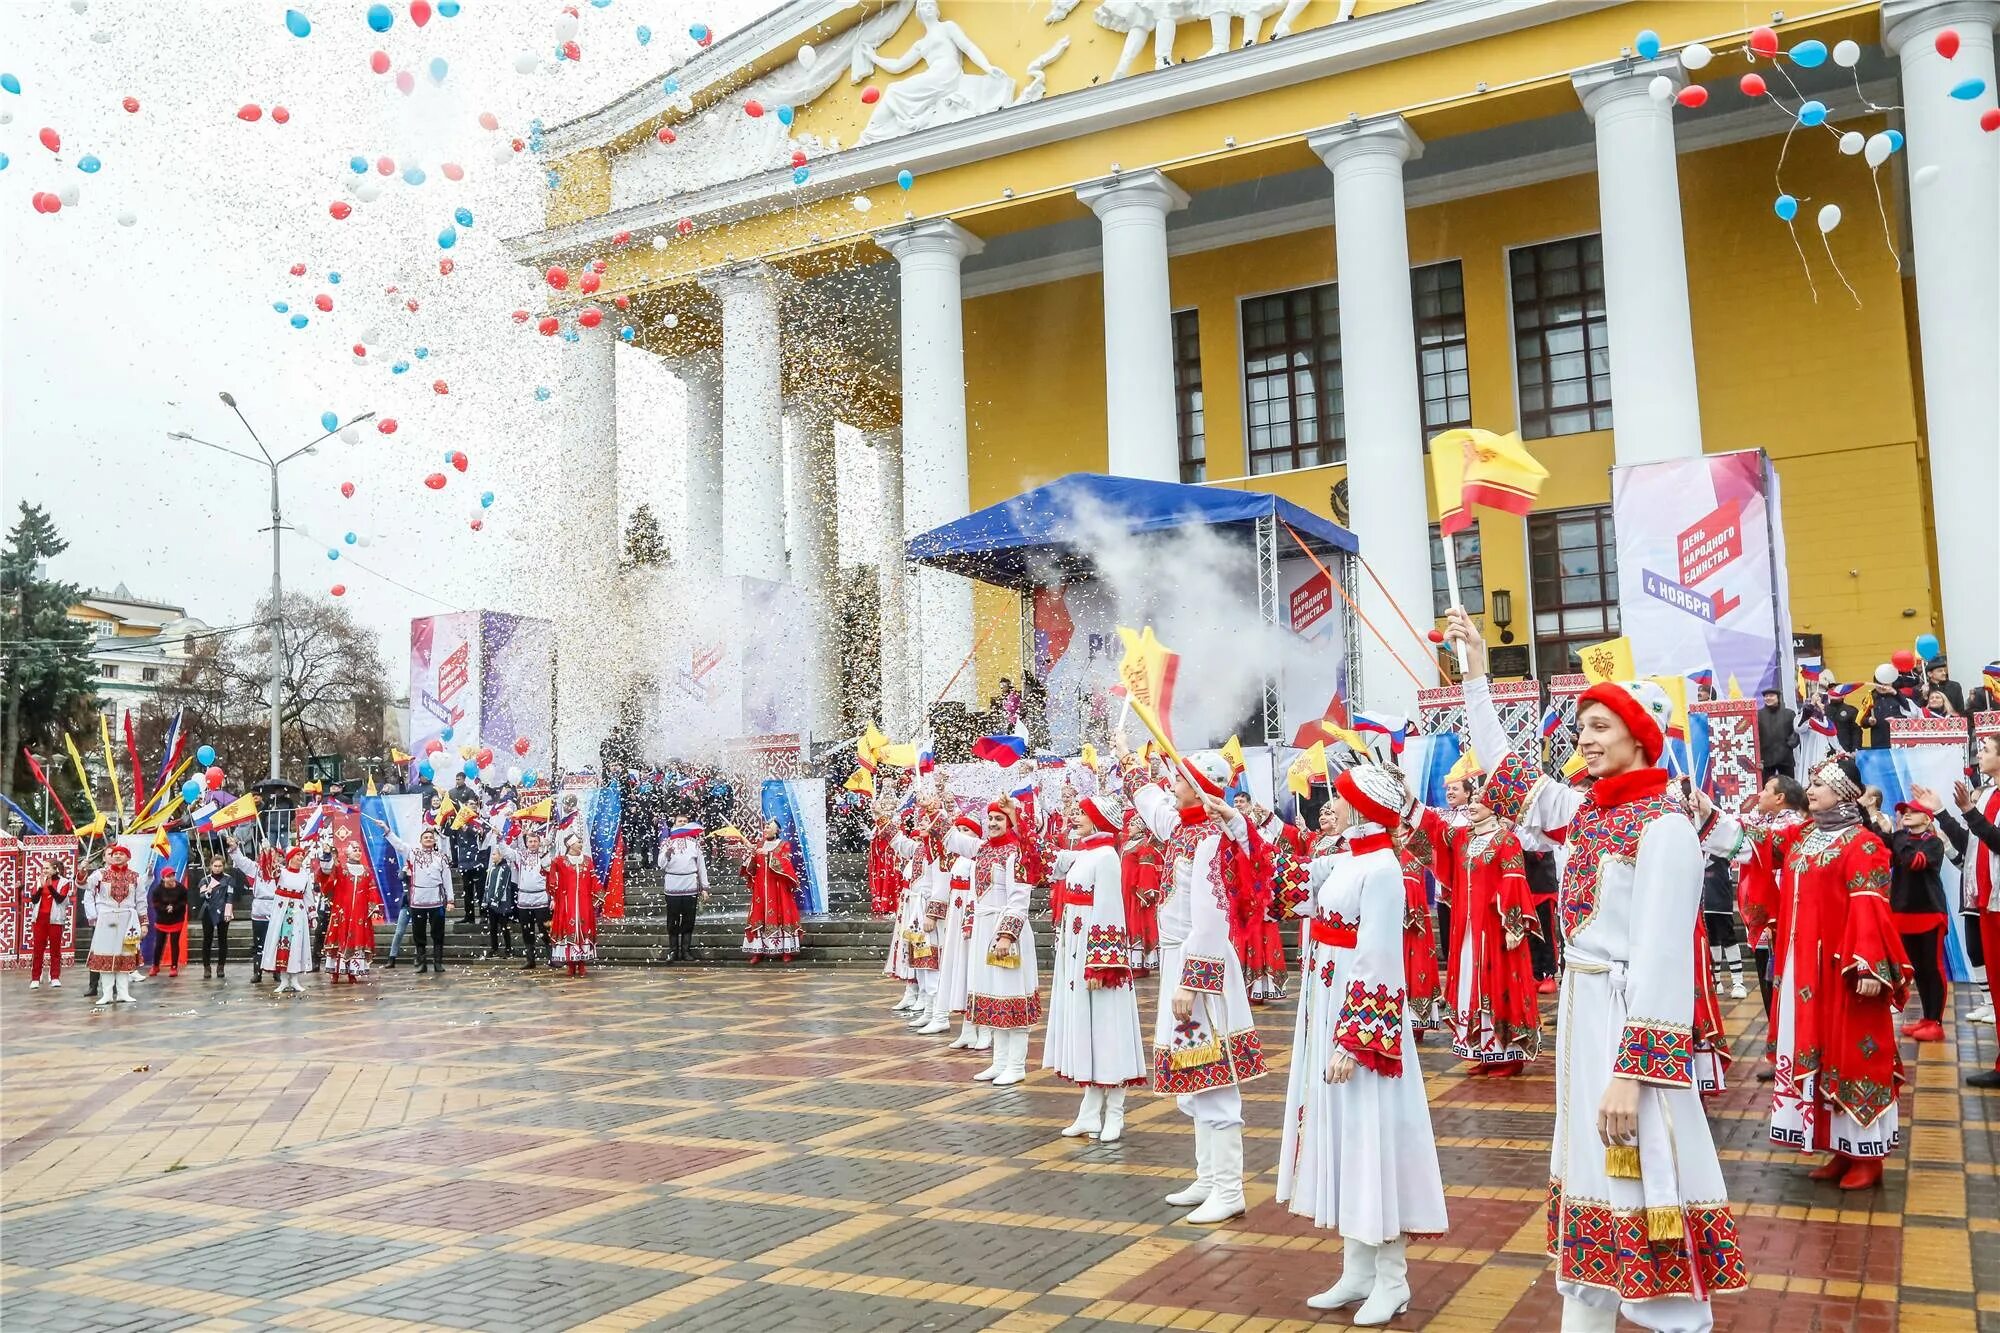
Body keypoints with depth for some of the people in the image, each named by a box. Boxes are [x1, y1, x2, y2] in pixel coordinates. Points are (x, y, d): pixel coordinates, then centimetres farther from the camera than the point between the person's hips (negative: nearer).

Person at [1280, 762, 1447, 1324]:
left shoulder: (1380, 870, -17)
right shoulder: (1345, 861, 8)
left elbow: (1375, 966, -21)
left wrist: (1352, 1041, -23)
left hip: (1362, 1014, -9)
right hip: (1329, 1008, 9)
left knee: (1371, 1137, 0)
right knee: (1342, 1139, 13)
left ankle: (1391, 1280, 12)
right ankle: (1357, 1272, 23)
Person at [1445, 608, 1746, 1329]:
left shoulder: (1665, 827, -15)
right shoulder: (1586, 810, 7)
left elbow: (1661, 958, -20)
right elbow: (1501, 762, 19)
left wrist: (1631, 1072, -24)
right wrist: (1475, 667, 18)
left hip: (1629, 1018, -8)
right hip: (1579, 1008, 8)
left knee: (1643, 1179, -2)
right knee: (1588, 1170, 16)